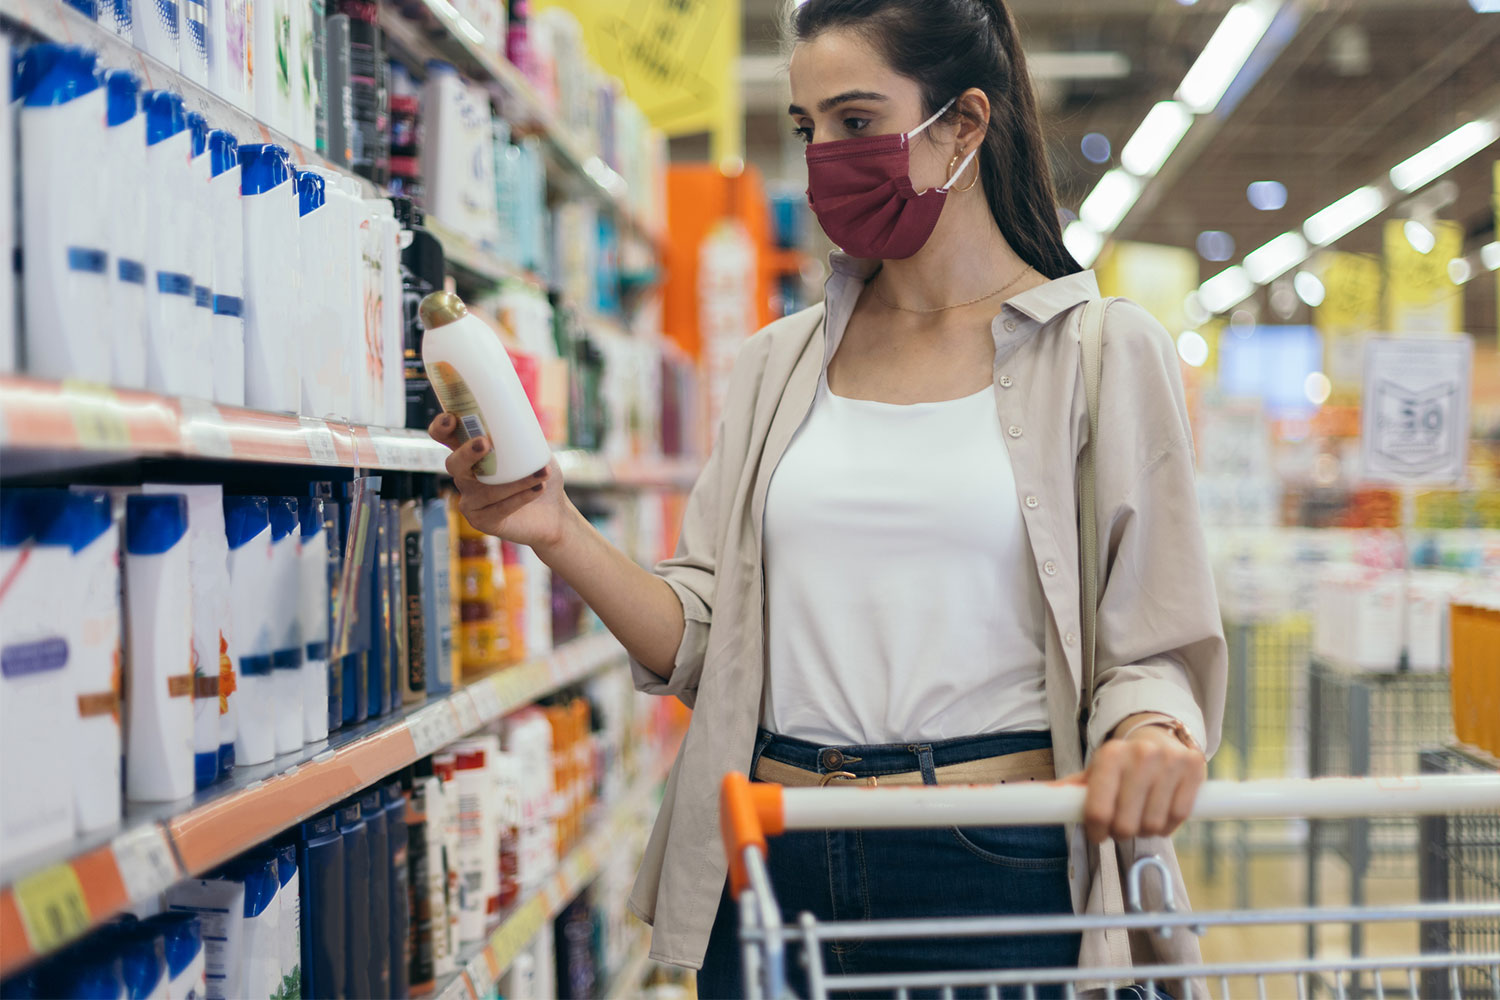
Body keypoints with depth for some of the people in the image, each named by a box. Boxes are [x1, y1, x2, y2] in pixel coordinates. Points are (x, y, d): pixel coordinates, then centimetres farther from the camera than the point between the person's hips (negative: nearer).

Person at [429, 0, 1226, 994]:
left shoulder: (1104, 351, -1)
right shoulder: (780, 363, 11)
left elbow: (1153, 649, -3)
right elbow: (703, 641, 7)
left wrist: (1150, 731, -24)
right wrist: (560, 535, -8)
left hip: (993, 873, -3)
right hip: (772, 863, 4)